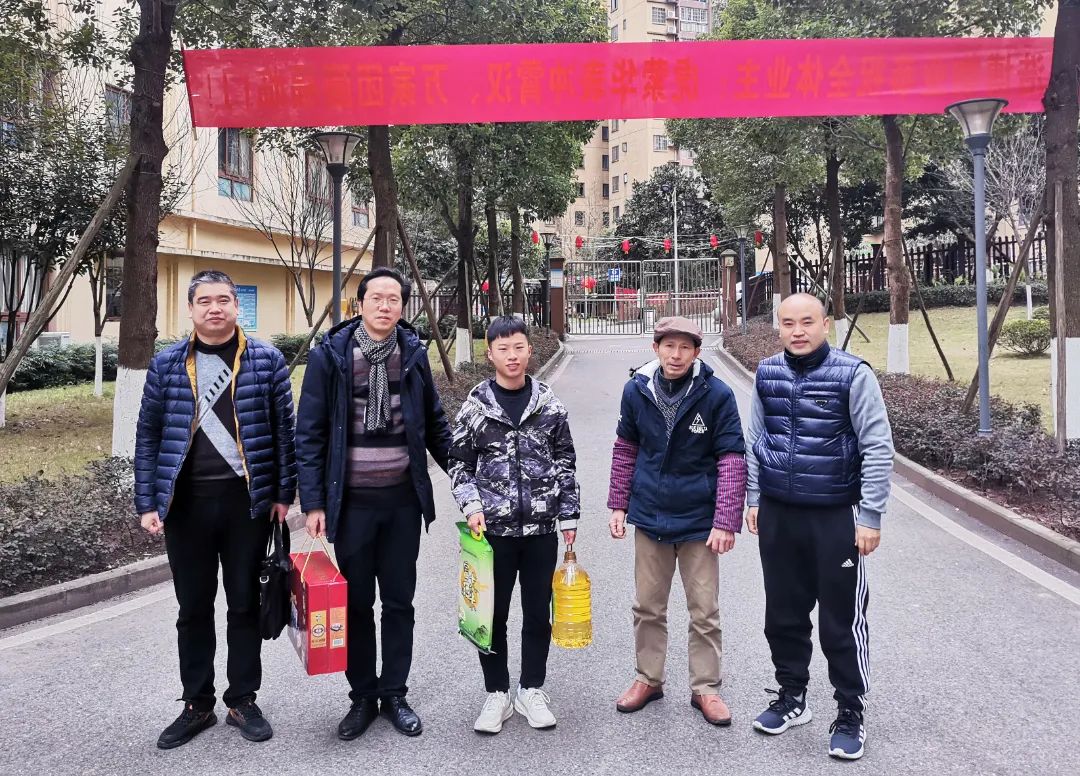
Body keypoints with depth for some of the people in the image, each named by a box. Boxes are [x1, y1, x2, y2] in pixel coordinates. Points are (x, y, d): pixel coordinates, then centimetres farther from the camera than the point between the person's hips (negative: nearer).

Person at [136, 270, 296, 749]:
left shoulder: (267, 360, 0)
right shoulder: (166, 365, 4)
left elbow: (283, 430, 2)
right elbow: (149, 436, 6)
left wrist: (283, 493, -2)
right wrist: (147, 502, 1)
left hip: (247, 499, -1)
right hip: (186, 502, 1)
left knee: (244, 604, 9)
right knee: (193, 608, 11)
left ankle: (242, 701, 23)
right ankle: (197, 704, 25)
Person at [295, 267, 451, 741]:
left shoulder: (413, 354, 1)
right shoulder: (330, 355, -6)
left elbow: (434, 426, 11)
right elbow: (310, 433, -5)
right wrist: (313, 502, -9)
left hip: (403, 500, 2)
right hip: (352, 502, -2)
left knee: (399, 602, 12)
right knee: (356, 603, 10)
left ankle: (394, 694, 27)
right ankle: (362, 697, 26)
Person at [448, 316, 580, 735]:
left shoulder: (548, 403, 2)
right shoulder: (476, 405, -1)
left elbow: (565, 462, 6)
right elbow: (460, 464, 4)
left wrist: (568, 516, 4)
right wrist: (472, 506, -10)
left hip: (541, 528, 1)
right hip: (494, 529, -1)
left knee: (538, 614, 11)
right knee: (493, 615, 9)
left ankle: (531, 690, 28)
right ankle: (497, 694, 25)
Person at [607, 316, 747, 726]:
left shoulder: (717, 395, -13)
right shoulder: (636, 390, -4)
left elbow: (732, 459, -10)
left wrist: (726, 521, -15)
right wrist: (618, 505, 7)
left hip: (699, 520, -3)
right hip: (649, 516, 3)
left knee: (704, 612, 8)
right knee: (647, 606, 15)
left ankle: (705, 688, 25)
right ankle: (648, 679, 32)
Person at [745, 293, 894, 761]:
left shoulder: (853, 374, -11)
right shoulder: (767, 374, 4)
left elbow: (878, 448, -11)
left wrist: (870, 516, -13)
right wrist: (753, 500, 10)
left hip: (835, 517, -4)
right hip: (776, 515, 5)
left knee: (842, 620, 5)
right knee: (783, 614, 15)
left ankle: (850, 714, 22)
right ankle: (791, 697, 34)